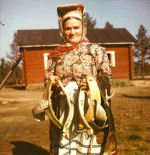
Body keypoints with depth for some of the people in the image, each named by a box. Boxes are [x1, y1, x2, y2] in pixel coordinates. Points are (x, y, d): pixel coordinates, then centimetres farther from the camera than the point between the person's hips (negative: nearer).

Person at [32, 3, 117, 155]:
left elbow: (107, 77, 3)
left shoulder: (96, 50, 3)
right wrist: (52, 82, -8)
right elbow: (46, 78, 14)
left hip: (88, 107, -2)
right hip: (62, 109, 2)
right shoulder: (56, 54, 10)